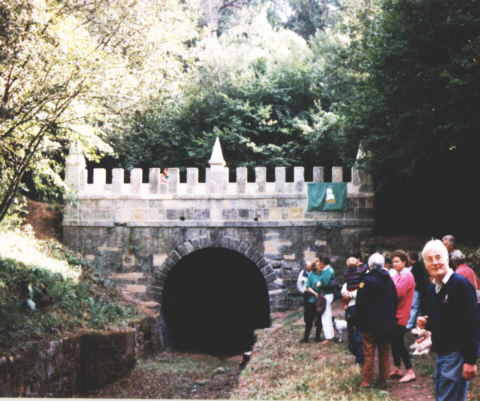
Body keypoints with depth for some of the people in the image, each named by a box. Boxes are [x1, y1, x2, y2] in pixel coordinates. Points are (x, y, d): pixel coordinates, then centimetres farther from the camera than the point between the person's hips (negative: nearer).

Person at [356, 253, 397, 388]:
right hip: (387, 324, 5)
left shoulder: (367, 280, -13)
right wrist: (391, 319, 17)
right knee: (385, 352, 12)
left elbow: (360, 304, -12)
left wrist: (360, 321, -3)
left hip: (370, 323, -5)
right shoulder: (389, 280, 5)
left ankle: (367, 381, 1)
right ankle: (383, 380, 16)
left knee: (369, 353, 0)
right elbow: (395, 302, 12)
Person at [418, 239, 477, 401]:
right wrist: (425, 323, 0)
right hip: (441, 353, 9)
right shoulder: (431, 288, 10)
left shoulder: (461, 284, -15)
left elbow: (471, 325, -19)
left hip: (457, 354, -9)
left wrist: (470, 360, -22)